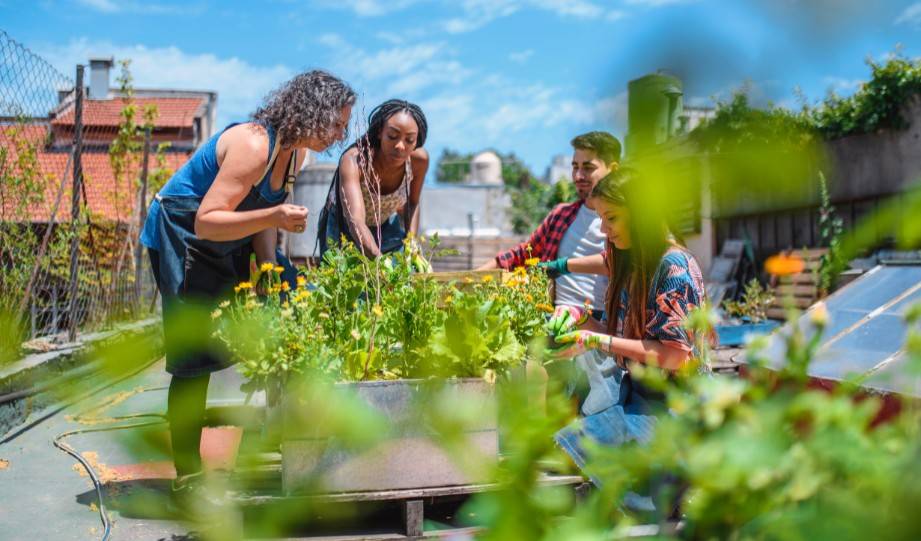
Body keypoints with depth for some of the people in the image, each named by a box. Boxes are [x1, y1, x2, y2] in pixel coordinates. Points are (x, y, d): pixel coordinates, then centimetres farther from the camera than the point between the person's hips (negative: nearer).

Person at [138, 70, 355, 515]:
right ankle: (187, 482, 2)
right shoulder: (253, 145, -29)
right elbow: (206, 221, -32)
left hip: (230, 243, 9)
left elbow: (264, 214, 6)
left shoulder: (295, 150, -2)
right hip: (182, 240, -9)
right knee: (194, 360, -9)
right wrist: (273, 216, -43)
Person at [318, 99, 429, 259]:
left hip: (387, 227, 3)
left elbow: (412, 203, -2)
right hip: (343, 227, -3)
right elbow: (356, 223, -48)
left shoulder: (419, 160, -23)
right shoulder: (353, 160, -36)